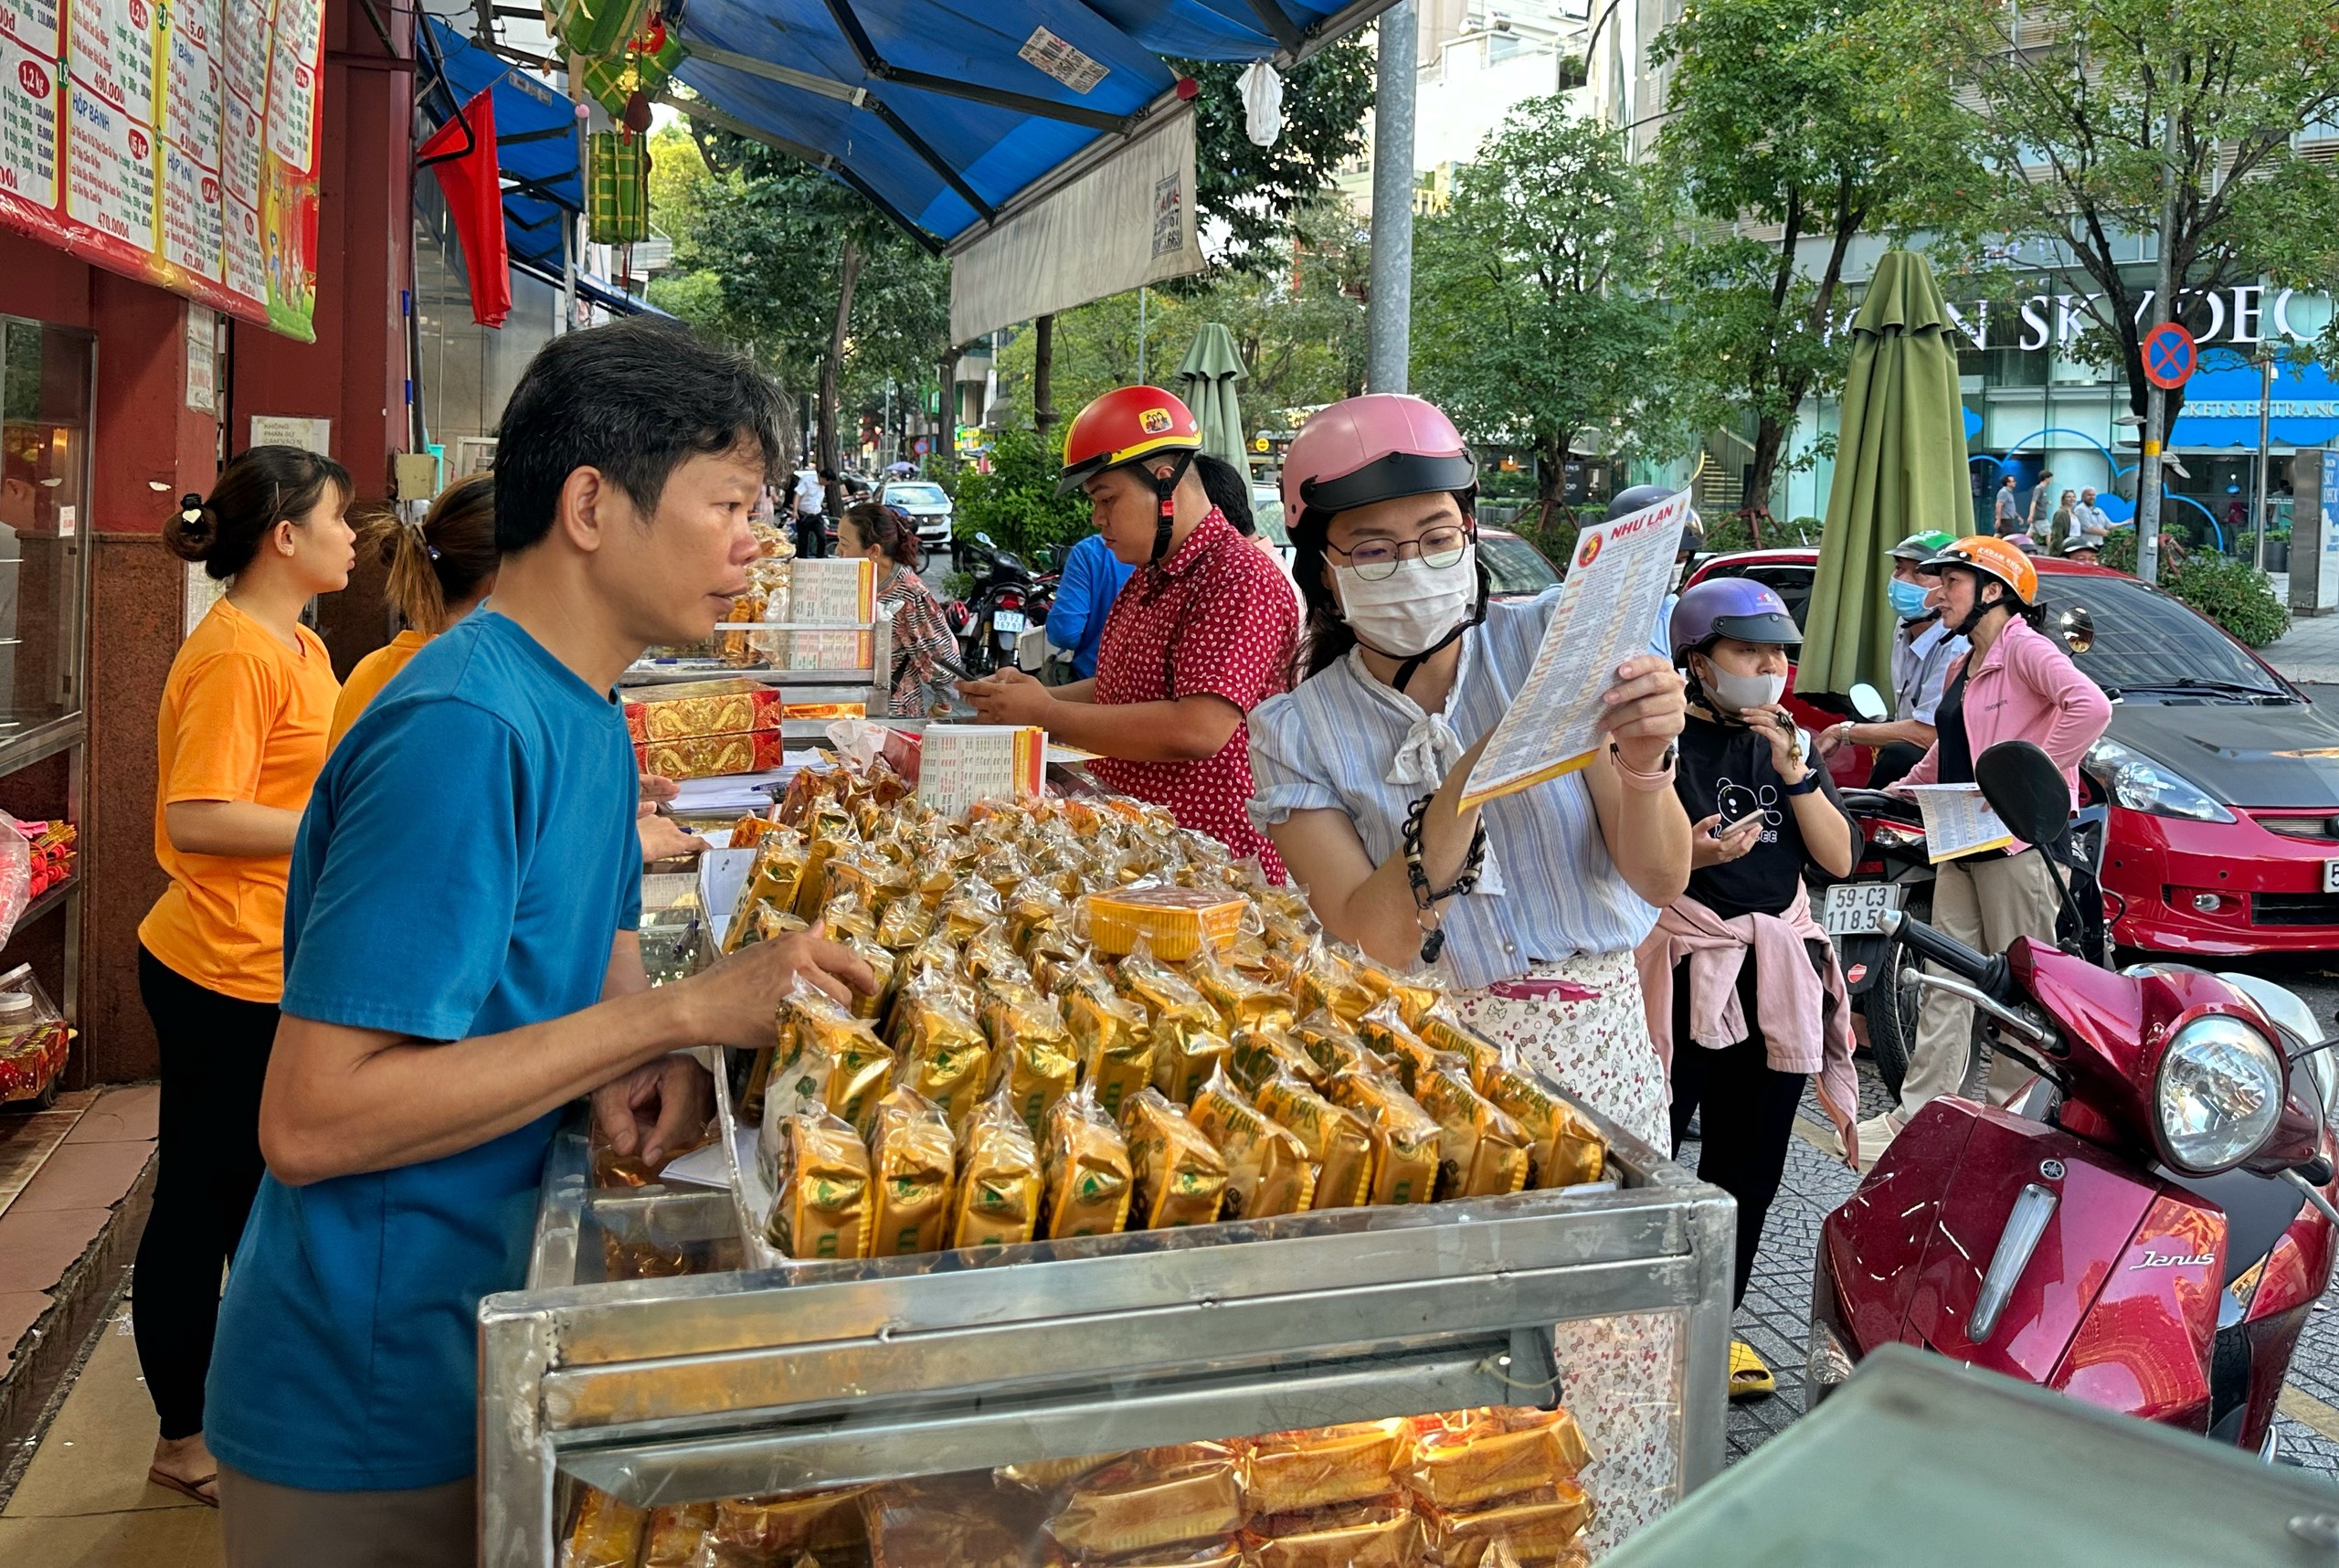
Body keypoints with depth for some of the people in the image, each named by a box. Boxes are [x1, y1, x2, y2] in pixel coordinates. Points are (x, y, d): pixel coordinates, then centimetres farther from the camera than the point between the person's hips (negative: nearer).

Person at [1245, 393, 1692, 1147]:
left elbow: (1661, 882, -4)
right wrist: (1471, 780, -24)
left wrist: (1643, 763, -23)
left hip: (1597, 1047, 1)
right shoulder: (1296, 733, -2)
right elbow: (1365, 943, -13)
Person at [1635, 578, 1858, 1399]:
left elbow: (1838, 858, 4)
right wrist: (1691, 855, -26)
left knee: (1748, 1166, 12)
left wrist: (1792, 769, -7)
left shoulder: (1787, 741, 13)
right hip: (1683, 971, -6)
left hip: (1777, 977, 6)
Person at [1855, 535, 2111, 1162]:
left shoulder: (2025, 649, -10)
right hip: (1963, 847, 10)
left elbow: (2090, 707, -26)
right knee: (1945, 981, 8)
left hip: (2019, 841, -9)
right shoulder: (1963, 667, 20)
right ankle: (1917, 1113, 10)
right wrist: (1900, 790, 23)